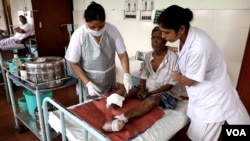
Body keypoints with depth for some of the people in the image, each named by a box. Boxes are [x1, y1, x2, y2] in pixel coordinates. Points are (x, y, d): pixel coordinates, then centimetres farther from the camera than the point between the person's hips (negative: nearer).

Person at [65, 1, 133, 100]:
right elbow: (74, 63, -12)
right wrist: (88, 83, -19)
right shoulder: (78, 35, -20)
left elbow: (122, 55, -10)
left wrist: (126, 75, -24)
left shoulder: (112, 30, -16)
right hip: (90, 82, -2)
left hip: (110, 82, 3)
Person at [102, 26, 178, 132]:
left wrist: (150, 93, -18)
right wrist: (142, 90, -15)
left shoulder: (173, 57, -13)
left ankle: (121, 118, -55)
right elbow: (144, 76, 6)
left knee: (153, 100, -39)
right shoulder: (148, 55, 3)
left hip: (163, 91, -6)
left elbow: (171, 83, -12)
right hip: (147, 87, 6)